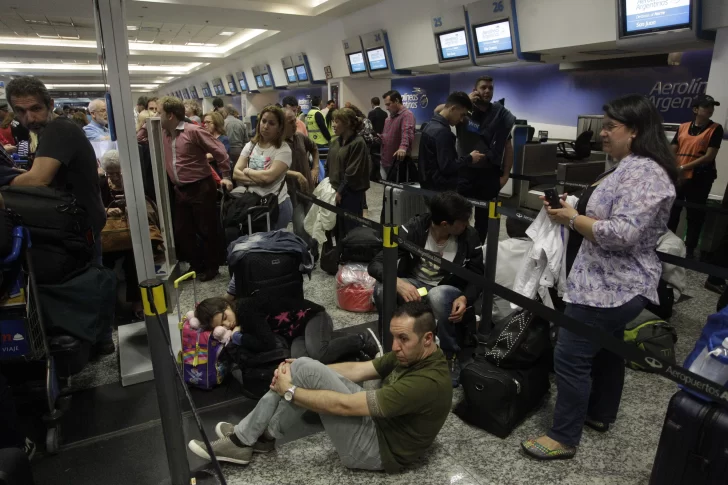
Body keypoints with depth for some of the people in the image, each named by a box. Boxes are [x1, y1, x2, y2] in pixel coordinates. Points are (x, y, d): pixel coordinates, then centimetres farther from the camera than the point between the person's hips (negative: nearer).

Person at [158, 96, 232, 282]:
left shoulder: (193, 131, -13)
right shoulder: (163, 134, 9)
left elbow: (219, 151, -11)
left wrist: (225, 176, -11)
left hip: (201, 188, -8)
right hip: (180, 190, 8)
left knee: (207, 230, 4)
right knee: (181, 231, 13)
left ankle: (211, 266, 21)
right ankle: (196, 265, 28)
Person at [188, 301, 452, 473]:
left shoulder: (427, 383, -31)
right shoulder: (410, 354, -2)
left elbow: (344, 405, -29)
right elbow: (357, 370, 3)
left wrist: (289, 391, -18)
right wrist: (299, 372, -3)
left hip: (378, 449, -9)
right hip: (375, 419, 9)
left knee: (304, 370, -18)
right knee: (300, 368, -4)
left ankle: (261, 435, 3)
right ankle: (247, 433, 7)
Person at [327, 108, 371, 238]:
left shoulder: (358, 143, -13)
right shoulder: (335, 142, 11)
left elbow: (353, 173, -17)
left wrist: (341, 191, -14)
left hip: (351, 194, -7)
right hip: (336, 192, 7)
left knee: (352, 231, 3)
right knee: (339, 229, 14)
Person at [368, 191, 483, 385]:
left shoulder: (469, 236, -15)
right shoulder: (414, 228, -19)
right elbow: (376, 264, -23)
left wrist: (465, 298, -26)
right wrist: (398, 282, -45)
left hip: (448, 291, 0)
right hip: (414, 284, 0)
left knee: (437, 295, -38)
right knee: (382, 288, -32)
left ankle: (451, 355, -11)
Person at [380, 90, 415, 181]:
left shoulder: (407, 114, -13)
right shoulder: (389, 117, 17)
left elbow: (407, 132, -31)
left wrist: (403, 147, -47)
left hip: (398, 161, -8)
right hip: (385, 161, 8)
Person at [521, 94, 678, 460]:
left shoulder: (642, 173, -20)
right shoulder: (631, 168, 14)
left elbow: (623, 233, -29)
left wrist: (573, 218, -18)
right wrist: (572, 212, 4)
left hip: (611, 285, -11)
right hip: (613, 283, 11)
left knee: (570, 357, -5)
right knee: (605, 351, 22)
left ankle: (564, 438, 9)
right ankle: (599, 415, 40)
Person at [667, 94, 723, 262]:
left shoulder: (715, 129, -2)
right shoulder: (683, 127, 7)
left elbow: (709, 156, -10)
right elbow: (672, 151, 6)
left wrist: (683, 167, -15)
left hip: (699, 179, -3)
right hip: (678, 178, 3)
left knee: (695, 215, 5)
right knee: (672, 212, 11)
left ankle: (690, 249, 16)